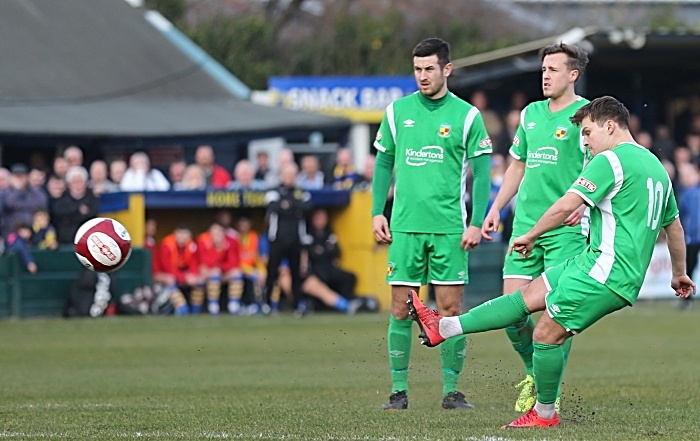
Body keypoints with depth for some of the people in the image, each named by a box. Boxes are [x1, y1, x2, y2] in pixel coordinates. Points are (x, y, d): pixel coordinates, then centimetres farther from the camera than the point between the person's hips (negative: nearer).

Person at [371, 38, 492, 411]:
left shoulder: (466, 116, 1)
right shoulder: (398, 111, 8)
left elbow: (481, 173, 1)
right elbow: (384, 163, 13)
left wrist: (476, 223, -7)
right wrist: (377, 213, 4)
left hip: (449, 227, -2)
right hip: (405, 226, 2)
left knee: (450, 308, -2)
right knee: (401, 308, 0)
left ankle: (451, 390, 4)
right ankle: (399, 390, 6)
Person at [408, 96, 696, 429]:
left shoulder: (610, 161, -12)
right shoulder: (656, 167, 18)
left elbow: (567, 205, -18)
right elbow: (674, 226, 26)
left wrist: (530, 236, -5)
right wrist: (679, 274, 37)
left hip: (606, 272, -10)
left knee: (547, 334, -4)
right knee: (528, 296, 9)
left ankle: (544, 414, 9)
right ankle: (443, 328, 10)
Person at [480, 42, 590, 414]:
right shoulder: (531, 113, 16)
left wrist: (582, 202, -26)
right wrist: (495, 210, 21)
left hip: (566, 229, -6)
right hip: (525, 224, 6)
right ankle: (534, 373, 21)